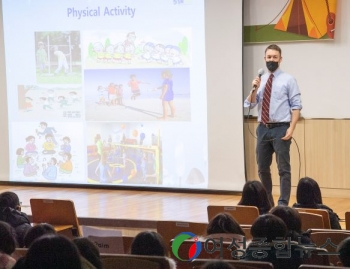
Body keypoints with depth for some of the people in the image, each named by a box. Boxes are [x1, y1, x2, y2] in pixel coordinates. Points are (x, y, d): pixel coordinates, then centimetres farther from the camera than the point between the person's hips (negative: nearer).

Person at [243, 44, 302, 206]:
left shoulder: (288, 80, -2)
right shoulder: (260, 80, 10)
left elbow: (296, 106, -6)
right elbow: (250, 105, 6)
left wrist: (291, 128, -16)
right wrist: (254, 89, -11)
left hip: (281, 129, -5)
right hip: (263, 129, 5)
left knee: (283, 168, -3)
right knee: (262, 168, 11)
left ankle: (283, 204, 0)